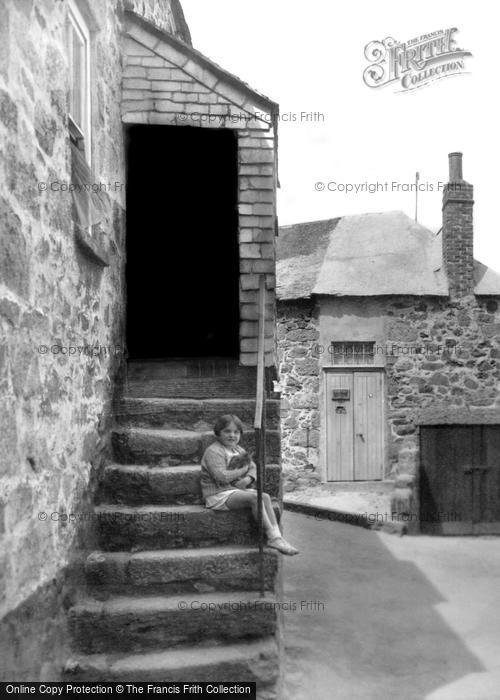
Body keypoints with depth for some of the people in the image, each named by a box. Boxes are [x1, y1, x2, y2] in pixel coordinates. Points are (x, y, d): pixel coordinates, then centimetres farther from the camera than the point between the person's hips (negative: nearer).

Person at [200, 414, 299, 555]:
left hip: (239, 490, 8)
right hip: (220, 495, -8)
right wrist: (243, 469, -10)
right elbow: (222, 477, -23)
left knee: (265, 496, -16)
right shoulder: (213, 451, -11)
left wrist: (248, 478, -12)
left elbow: (253, 467, 13)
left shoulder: (239, 450, 18)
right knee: (254, 497, -28)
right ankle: (272, 537, -26)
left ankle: (277, 536, -24)